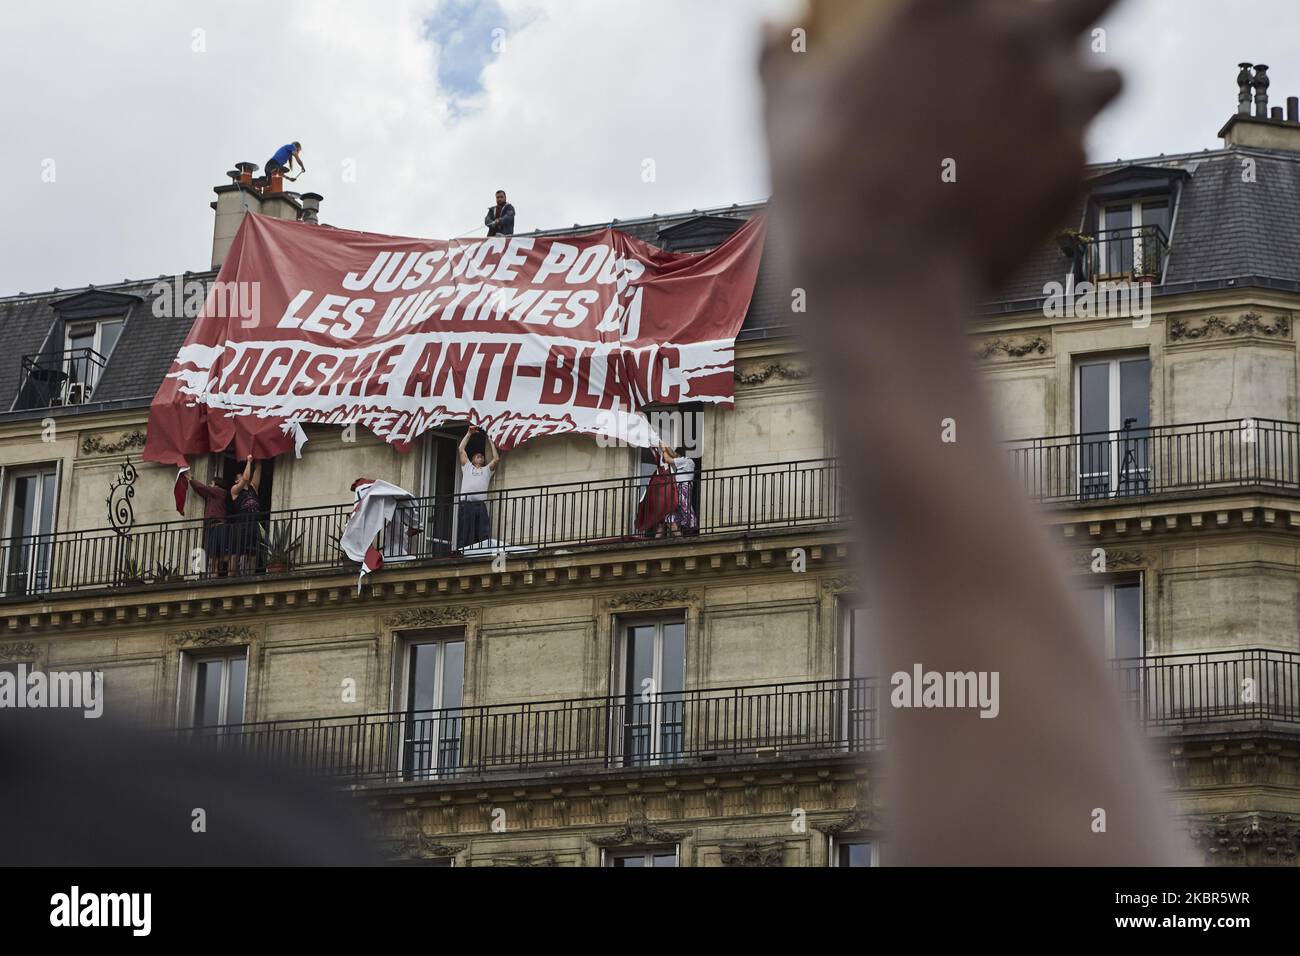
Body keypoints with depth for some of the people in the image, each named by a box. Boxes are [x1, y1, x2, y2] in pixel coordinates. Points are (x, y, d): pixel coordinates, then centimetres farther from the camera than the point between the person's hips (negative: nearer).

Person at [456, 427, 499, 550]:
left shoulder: (487, 470, 26)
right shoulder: (467, 467, 24)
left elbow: (496, 458, 14)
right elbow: (461, 449, 17)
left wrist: (490, 441, 20)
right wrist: (469, 433, 18)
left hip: (481, 504, 1)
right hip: (466, 503, -1)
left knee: (483, 535, -7)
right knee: (464, 535, -5)